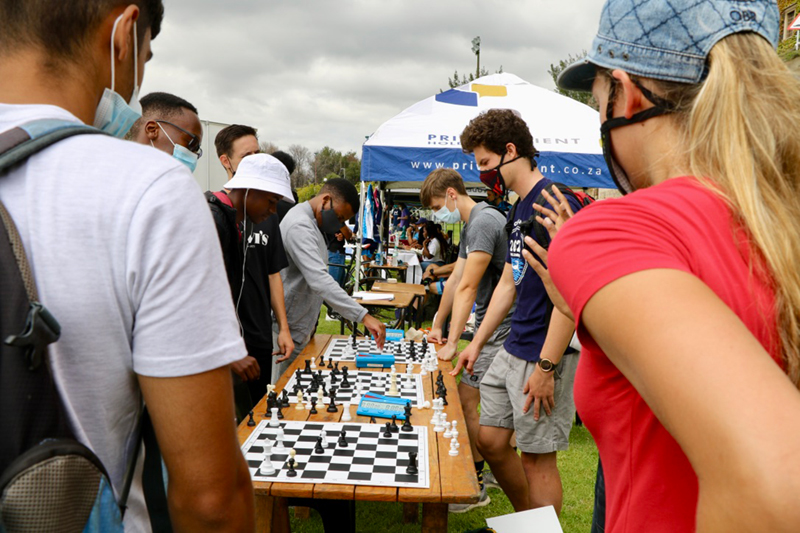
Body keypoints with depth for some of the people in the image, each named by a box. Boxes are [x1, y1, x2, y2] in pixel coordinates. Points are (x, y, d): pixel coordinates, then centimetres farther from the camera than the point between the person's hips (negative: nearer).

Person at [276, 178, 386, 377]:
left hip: (303, 325, 10)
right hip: (291, 329, -10)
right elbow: (319, 281, -32)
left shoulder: (312, 223, 12)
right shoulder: (300, 226, -21)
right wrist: (363, 316, -36)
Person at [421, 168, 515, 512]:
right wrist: (437, 326, 21)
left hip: (501, 329, -10)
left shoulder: (483, 221, -19)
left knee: (466, 401, -5)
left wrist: (452, 343, -20)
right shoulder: (470, 225, 16)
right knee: (490, 403, 17)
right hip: (493, 326, 10)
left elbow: (467, 288, -22)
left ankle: (475, 486, 8)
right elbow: (455, 280, 19)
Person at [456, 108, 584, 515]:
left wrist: (546, 366, -21)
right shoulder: (518, 210, 14)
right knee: (490, 441, 16)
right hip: (513, 349, 9)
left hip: (544, 355, -9)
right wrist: (477, 343, 18)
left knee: (537, 457, 3)